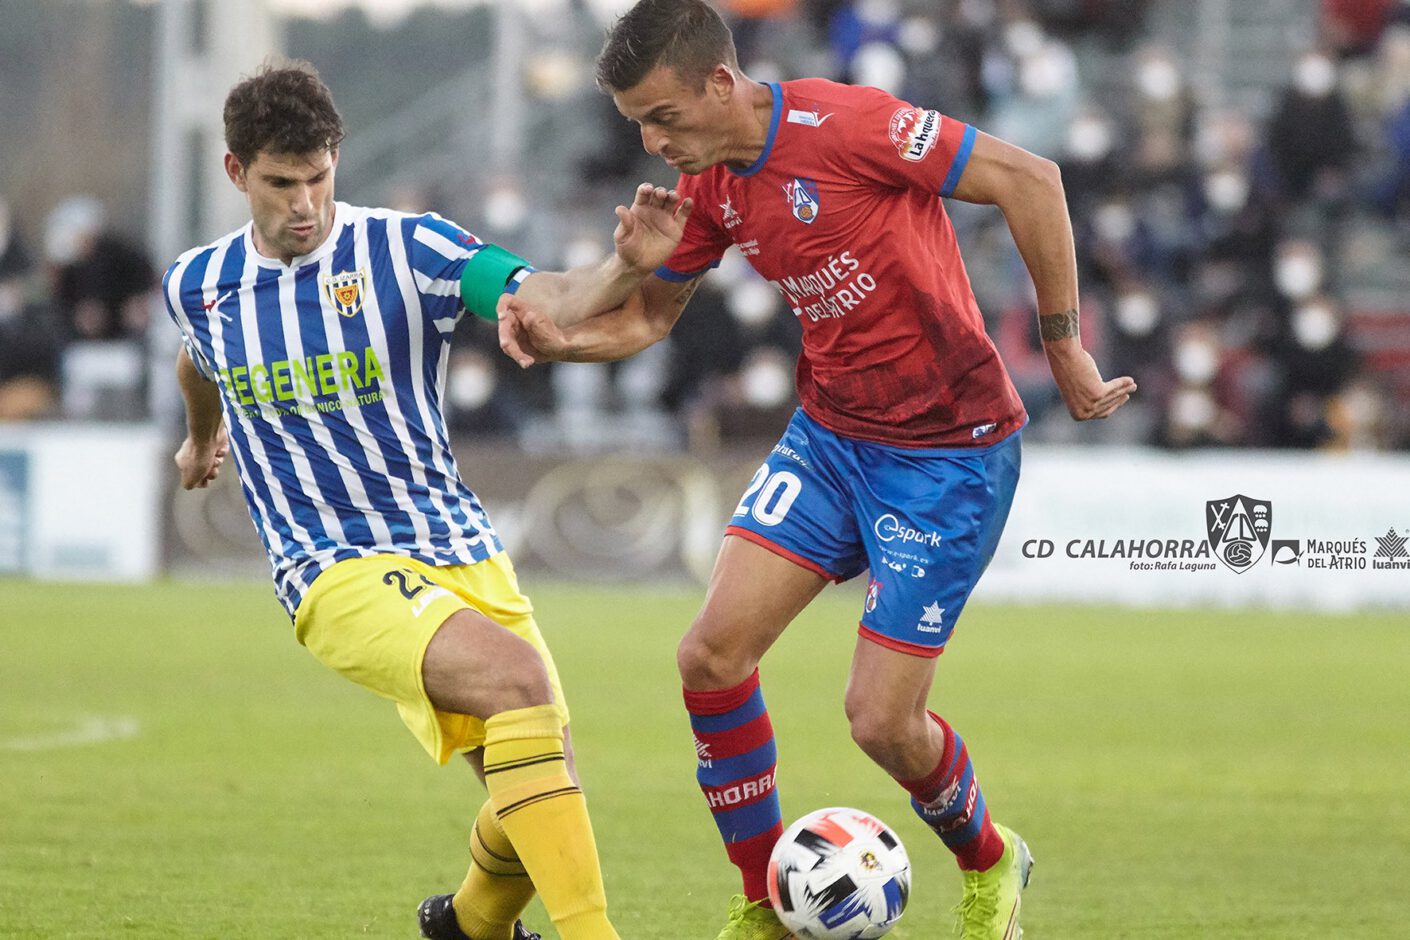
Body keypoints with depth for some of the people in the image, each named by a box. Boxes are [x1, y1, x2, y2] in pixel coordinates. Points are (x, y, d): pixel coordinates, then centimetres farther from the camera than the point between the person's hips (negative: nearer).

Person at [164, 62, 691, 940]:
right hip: (338, 571, -2)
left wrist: (629, 268, -39)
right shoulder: (198, 285, 4)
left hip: (459, 548, 2)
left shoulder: (409, 250, -5)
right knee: (517, 674, -32)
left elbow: (549, 303, -19)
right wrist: (203, 436, 49)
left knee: (541, 797, -1)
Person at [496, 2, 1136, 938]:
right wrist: (559, 336, -9)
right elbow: (646, 315, 14)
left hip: (949, 454, -7)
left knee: (881, 721, -7)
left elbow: (1028, 178, -19)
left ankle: (989, 865, 25)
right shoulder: (710, 186, 1)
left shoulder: (845, 126, -23)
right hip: (829, 435, 7)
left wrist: (1063, 345, -13)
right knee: (713, 655, -7)